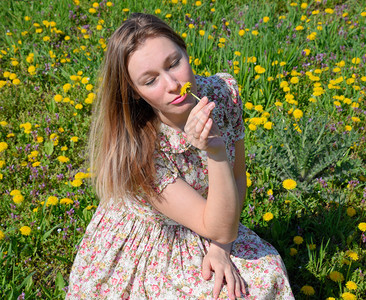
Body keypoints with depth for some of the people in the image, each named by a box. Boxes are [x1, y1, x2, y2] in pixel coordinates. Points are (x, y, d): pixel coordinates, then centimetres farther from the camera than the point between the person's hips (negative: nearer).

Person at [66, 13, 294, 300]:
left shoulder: (223, 91, -15)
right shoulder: (135, 150, -30)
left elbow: (238, 177, -1)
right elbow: (221, 230, -28)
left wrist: (221, 248, -13)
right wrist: (216, 153, -42)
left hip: (203, 240, 4)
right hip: (142, 250, -4)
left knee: (267, 274, -18)